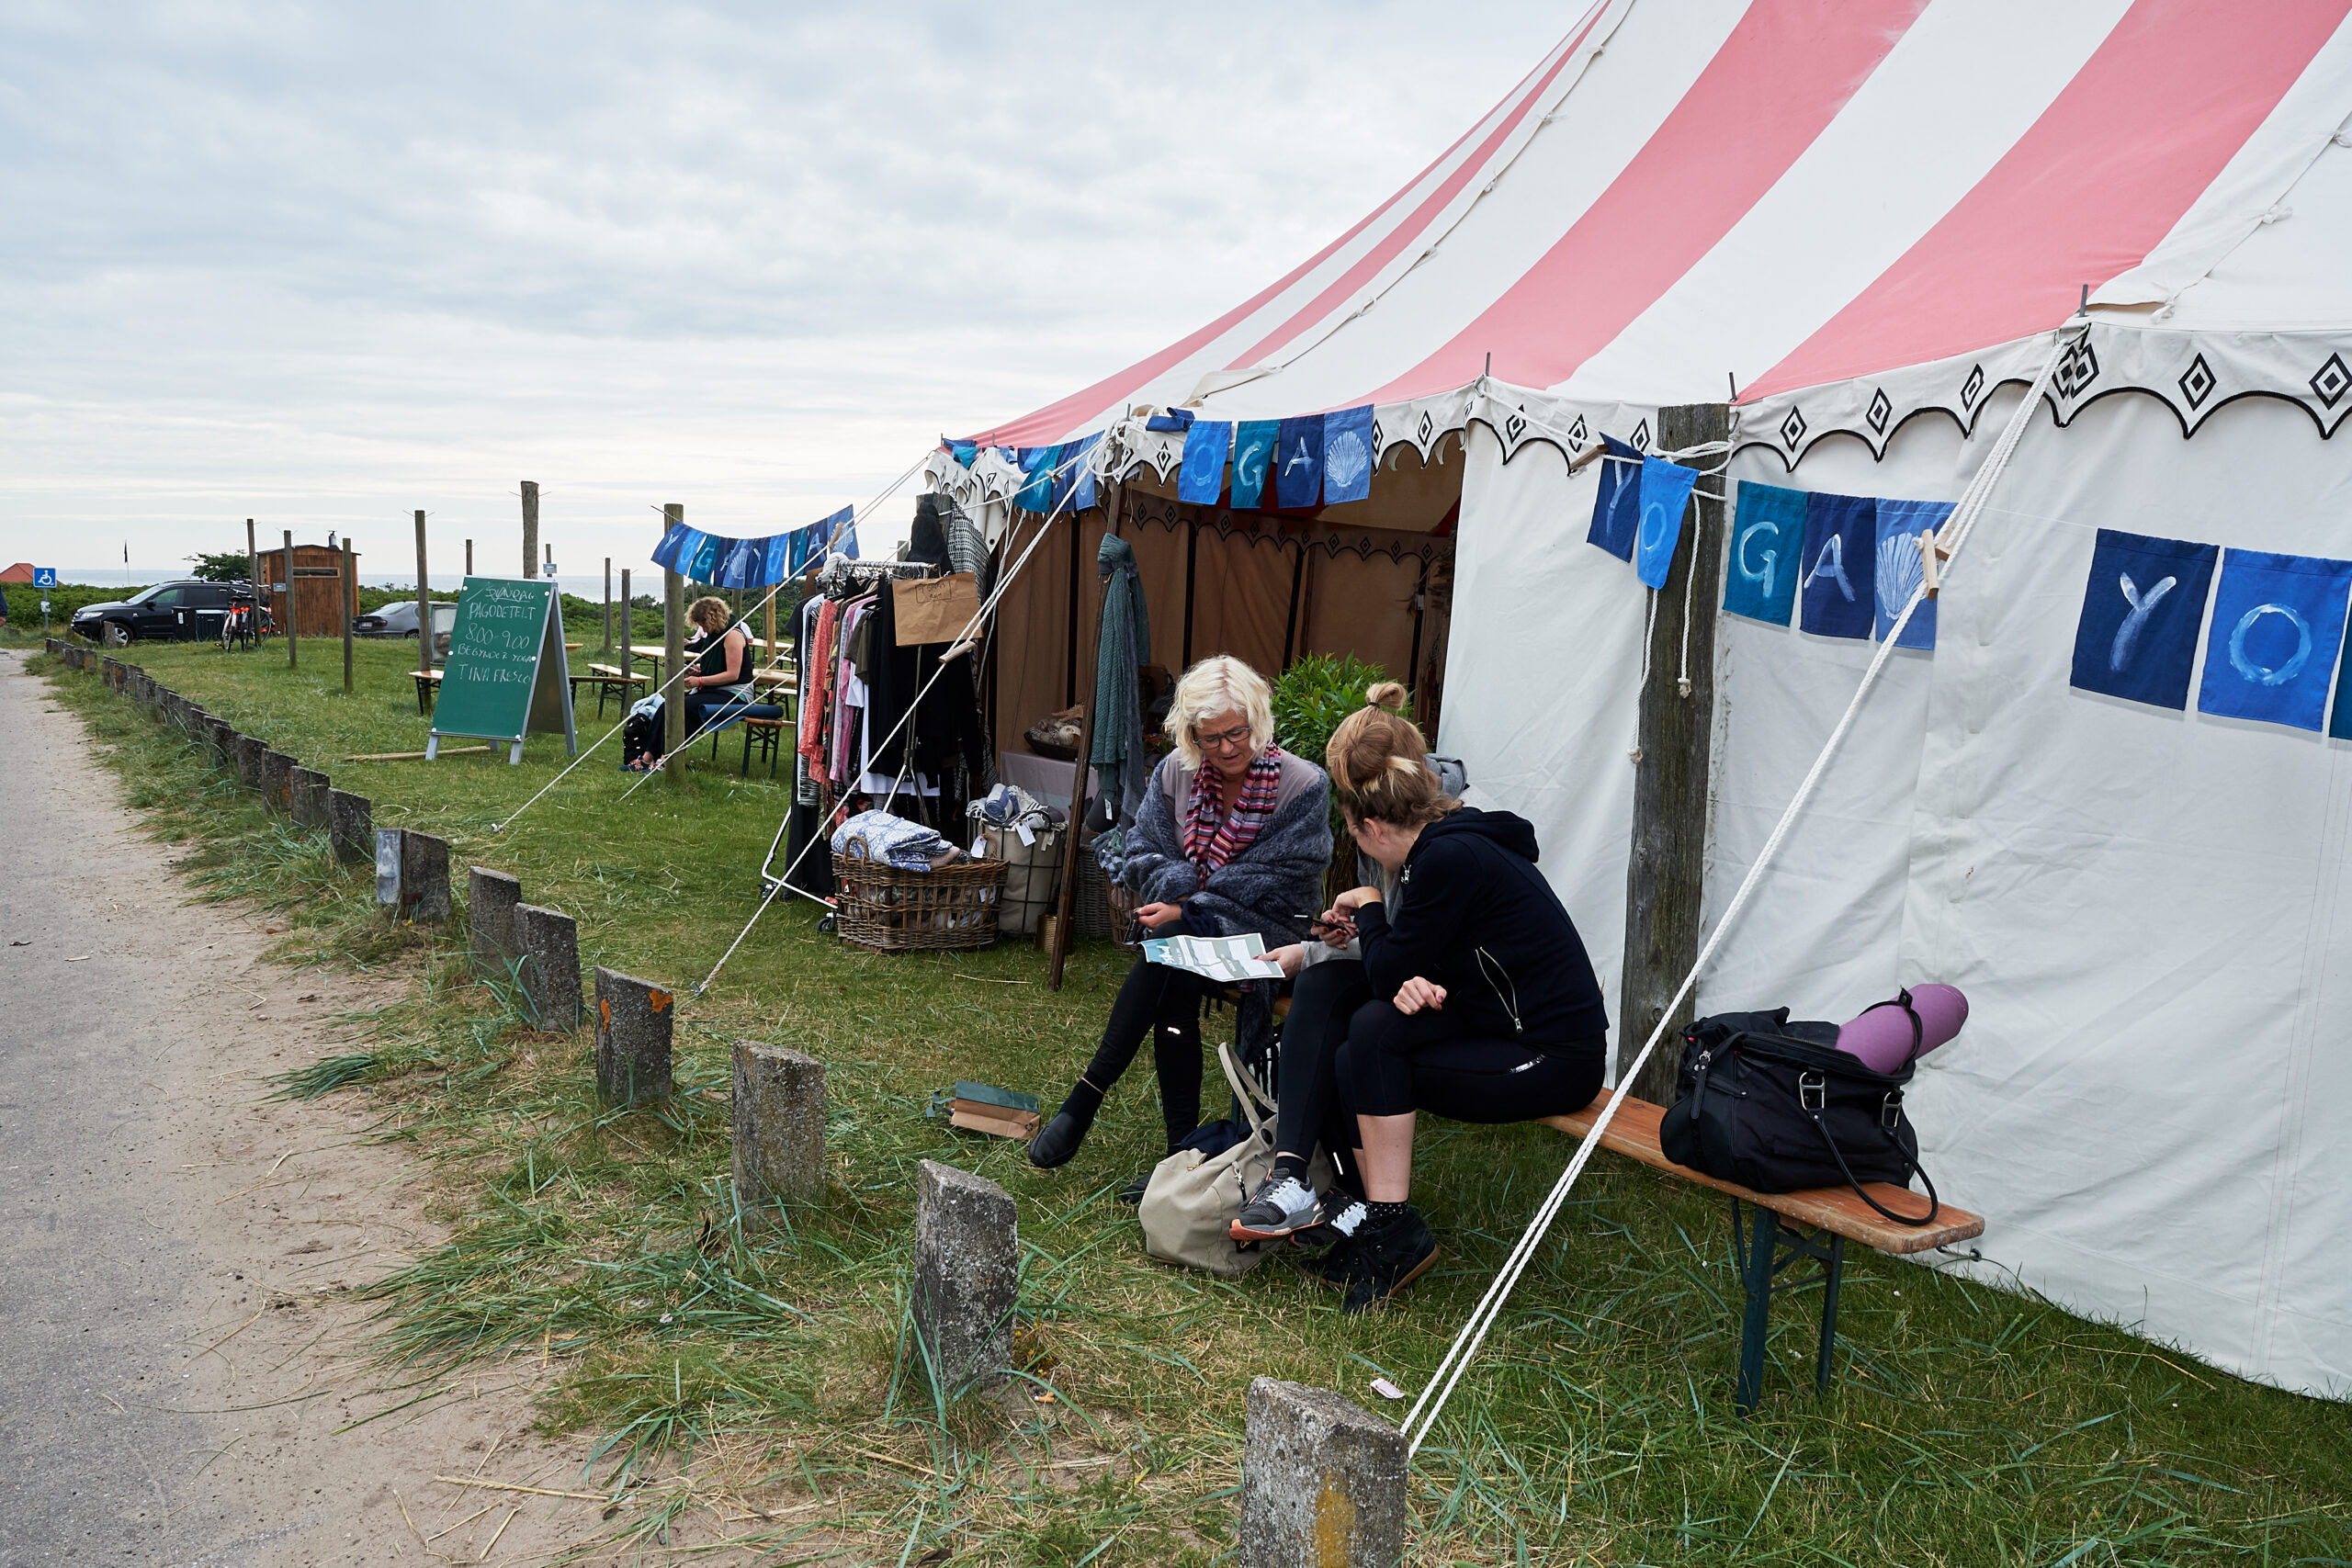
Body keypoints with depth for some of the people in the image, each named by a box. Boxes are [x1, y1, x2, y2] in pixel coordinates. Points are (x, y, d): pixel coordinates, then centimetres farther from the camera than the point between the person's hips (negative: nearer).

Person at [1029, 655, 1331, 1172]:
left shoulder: (1304, 786, -10)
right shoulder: (1176, 771, 3)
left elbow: (1283, 884, -12)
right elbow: (1139, 852, 6)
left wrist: (1190, 911, -18)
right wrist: (1179, 890, -17)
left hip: (1266, 932, -4)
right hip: (1185, 923, 4)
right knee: (1174, 992, -29)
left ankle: (1087, 1094, -28)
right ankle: (1183, 1144, -22)